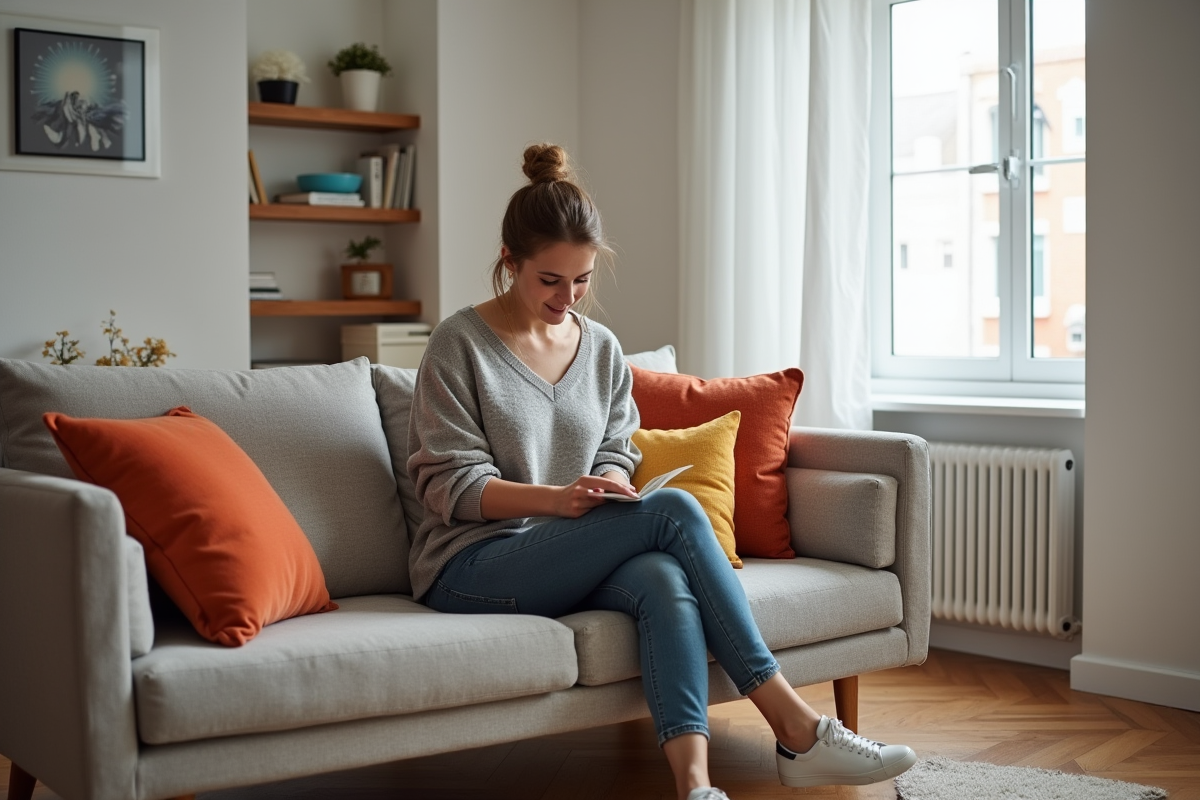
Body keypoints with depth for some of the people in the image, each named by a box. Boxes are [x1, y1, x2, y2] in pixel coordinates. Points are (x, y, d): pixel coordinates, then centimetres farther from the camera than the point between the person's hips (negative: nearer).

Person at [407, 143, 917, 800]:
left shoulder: (602, 349, 14)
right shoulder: (459, 345, -4)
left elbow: (616, 453, 17)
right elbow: (450, 484, -8)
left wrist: (610, 487, -9)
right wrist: (556, 498, -22)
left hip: (568, 561, 5)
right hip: (472, 566, -5)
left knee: (664, 581, -33)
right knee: (674, 510, -26)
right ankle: (795, 729, -25)